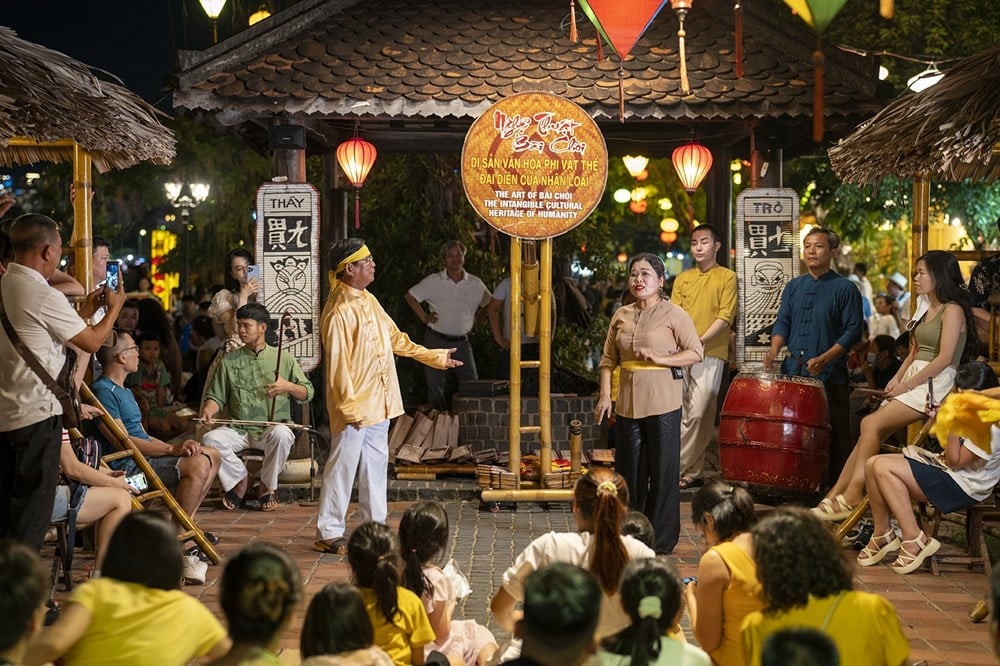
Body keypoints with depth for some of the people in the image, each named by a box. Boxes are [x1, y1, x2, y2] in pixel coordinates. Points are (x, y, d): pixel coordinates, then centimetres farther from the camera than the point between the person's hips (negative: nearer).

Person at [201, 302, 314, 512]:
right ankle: (239, 479, -2)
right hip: (238, 429, 2)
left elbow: (307, 393, 8)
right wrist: (209, 410, -12)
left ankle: (268, 485, -11)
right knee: (211, 438, -28)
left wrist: (288, 387, -13)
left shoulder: (284, 359, 7)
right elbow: (217, 396, 11)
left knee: (281, 434, -37)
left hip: (272, 427, -2)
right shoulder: (229, 361, 12)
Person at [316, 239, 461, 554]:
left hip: (378, 403, 9)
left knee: (376, 465, 14)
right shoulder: (339, 312, -19)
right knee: (342, 468, -2)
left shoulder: (369, 301, 10)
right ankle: (329, 533, 6)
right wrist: (350, 408, -20)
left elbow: (395, 338, 21)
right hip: (354, 406, -9)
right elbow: (337, 365, -19)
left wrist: (435, 356, 23)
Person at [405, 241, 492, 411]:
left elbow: (488, 304, 18)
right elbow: (410, 296, 6)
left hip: (461, 342, 1)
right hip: (436, 340, -1)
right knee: (435, 385, 4)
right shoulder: (433, 281, -2)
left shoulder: (475, 284, 2)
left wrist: (474, 318, 7)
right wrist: (424, 317, 1)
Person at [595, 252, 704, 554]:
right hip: (628, 401, 5)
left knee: (663, 469, 0)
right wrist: (605, 396, 2)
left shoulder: (674, 314, -4)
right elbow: (608, 359, 12)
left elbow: (696, 353, -7)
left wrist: (658, 358, -17)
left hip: (663, 402, -5)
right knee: (628, 469, 9)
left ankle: (662, 539, 8)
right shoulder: (621, 315, 10)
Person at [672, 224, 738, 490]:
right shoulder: (683, 279, 18)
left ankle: (679, 469, -6)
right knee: (679, 413, 1)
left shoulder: (726, 277, 5)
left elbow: (725, 317, -4)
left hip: (710, 354, -4)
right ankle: (692, 472, 9)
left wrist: (699, 341, -15)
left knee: (699, 414, -11)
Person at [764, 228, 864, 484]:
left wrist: (824, 359, -18)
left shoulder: (845, 289, -2)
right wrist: (775, 349, -6)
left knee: (834, 434, -3)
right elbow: (782, 322, 15)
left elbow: (853, 330, -7)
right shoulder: (793, 287, 14)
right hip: (793, 369, 5)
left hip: (829, 374, -5)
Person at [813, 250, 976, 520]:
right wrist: (896, 379, 3)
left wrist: (906, 385, -14)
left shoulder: (953, 311, -8)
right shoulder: (929, 311, 21)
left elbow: (944, 358, -16)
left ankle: (851, 496, -15)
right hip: (911, 382, 9)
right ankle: (835, 496, -6)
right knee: (869, 432, -4)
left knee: (871, 424, -20)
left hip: (934, 385, -9)